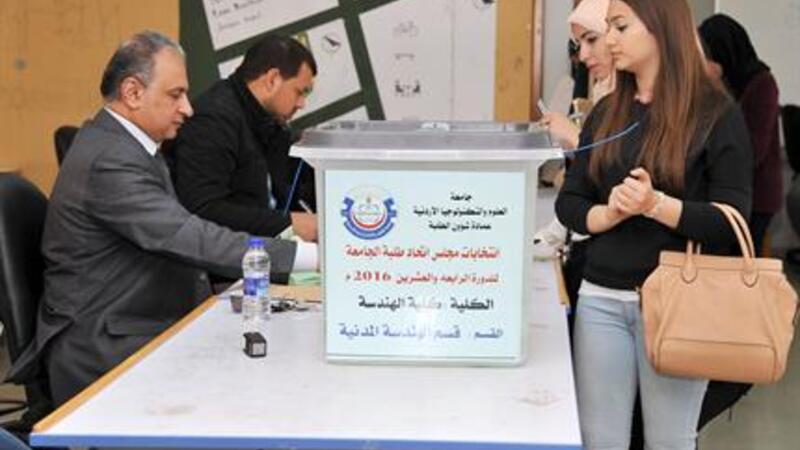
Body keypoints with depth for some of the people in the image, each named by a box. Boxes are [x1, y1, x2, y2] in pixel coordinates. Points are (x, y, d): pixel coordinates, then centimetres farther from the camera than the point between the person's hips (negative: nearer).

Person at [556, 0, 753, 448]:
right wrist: (609, 213, -12)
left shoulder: (716, 113, -6)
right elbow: (568, 203, 9)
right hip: (601, 298, 4)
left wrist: (657, 205, -23)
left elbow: (732, 221, -10)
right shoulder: (606, 112, 9)